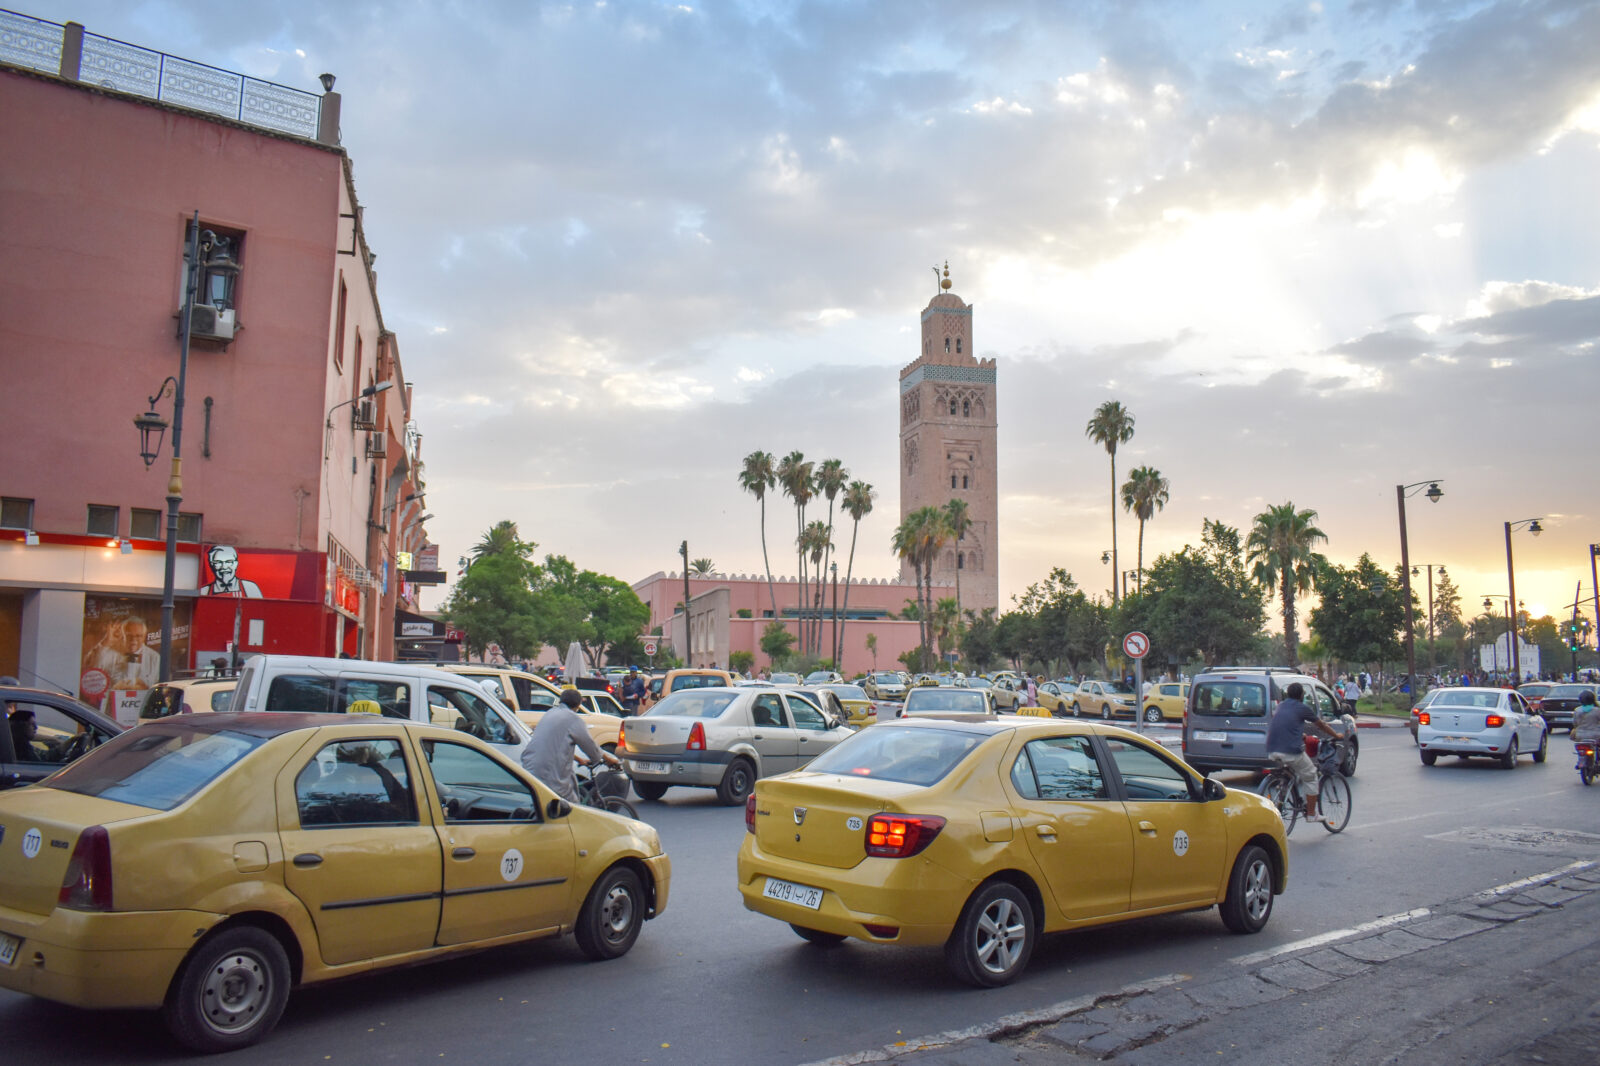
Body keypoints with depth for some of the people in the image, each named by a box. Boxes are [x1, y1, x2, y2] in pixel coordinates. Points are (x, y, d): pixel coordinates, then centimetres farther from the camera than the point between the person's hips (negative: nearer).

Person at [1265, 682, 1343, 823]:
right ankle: (1311, 814, 15)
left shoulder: (1281, 706, 20)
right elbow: (1321, 725, 17)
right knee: (1310, 778, 14)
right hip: (1291, 751, -6)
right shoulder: (1303, 709, 3)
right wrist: (1336, 735, 34)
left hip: (1272, 752, 6)